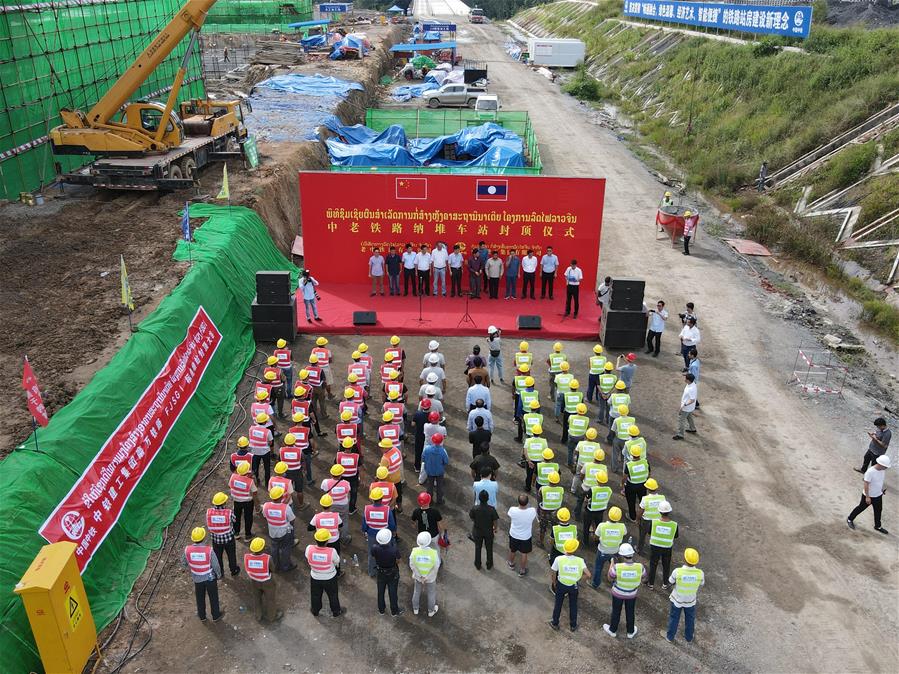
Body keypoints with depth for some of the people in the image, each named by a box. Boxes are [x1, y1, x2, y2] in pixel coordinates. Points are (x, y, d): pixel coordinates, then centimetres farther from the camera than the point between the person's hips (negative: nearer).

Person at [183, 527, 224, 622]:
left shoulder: (187, 550, -24)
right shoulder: (209, 550, -31)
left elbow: (185, 563, -5)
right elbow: (216, 565, -18)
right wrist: (219, 575, 2)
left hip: (197, 578, 2)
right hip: (210, 577, -2)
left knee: (200, 597, 25)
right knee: (213, 597, 20)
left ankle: (202, 616, 45)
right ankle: (216, 616, 39)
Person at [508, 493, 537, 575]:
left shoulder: (512, 510, -32)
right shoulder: (532, 511, -32)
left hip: (513, 535, 1)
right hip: (526, 537, -1)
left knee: (512, 550, 29)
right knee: (524, 553, 24)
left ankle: (511, 564, 55)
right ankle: (522, 570, 43)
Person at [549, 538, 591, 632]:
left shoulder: (558, 559, -24)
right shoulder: (580, 561, -23)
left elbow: (554, 574, -12)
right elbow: (588, 575, -27)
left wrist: (554, 584, 8)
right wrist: (580, 576, -6)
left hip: (561, 585, 0)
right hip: (573, 586, 0)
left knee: (558, 604, 23)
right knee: (573, 605, 24)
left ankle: (555, 623, 40)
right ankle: (573, 626, 40)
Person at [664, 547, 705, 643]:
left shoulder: (677, 571, -34)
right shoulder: (700, 573, -28)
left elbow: (671, 581, -14)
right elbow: (702, 584, -6)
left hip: (677, 600, -1)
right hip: (691, 601, 1)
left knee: (674, 618, 23)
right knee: (690, 620, 27)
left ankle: (670, 637, 43)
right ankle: (689, 638, 48)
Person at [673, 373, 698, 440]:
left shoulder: (691, 389, -38)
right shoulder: (692, 383, -9)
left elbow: (692, 400, -33)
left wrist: (684, 405, -31)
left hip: (687, 407, -9)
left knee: (681, 419, 6)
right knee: (689, 417, 31)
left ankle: (680, 435, 19)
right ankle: (692, 429, 52)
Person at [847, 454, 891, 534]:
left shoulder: (883, 470, -9)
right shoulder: (870, 472, -32)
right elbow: (866, 484, -25)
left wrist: (882, 489, 16)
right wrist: (867, 497, -23)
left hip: (878, 495, 7)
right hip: (869, 495, -7)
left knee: (878, 510, 19)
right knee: (861, 508, 11)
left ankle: (877, 526, 39)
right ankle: (850, 519, 33)